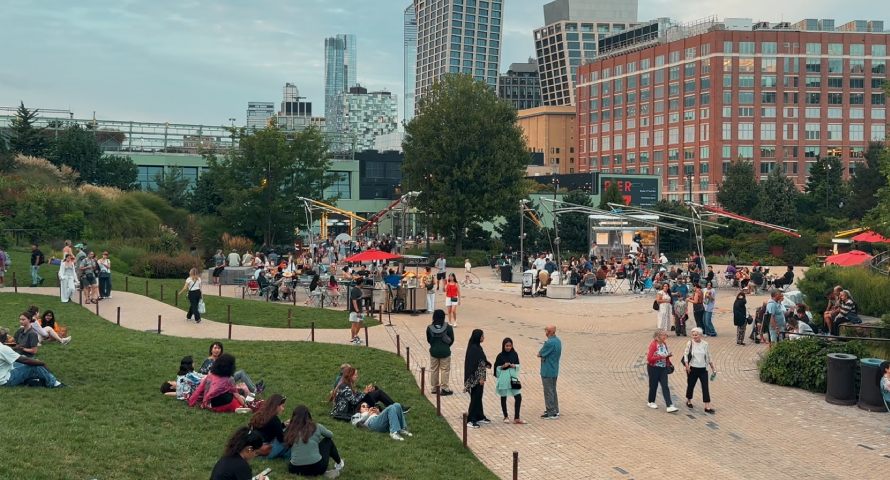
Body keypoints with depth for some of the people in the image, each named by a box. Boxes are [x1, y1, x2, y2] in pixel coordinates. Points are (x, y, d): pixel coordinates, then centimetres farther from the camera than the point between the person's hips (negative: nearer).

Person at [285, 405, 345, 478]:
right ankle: (339, 463, 44)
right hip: (316, 467, -1)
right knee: (328, 440, 23)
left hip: (295, 469, 1)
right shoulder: (316, 427, -1)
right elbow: (331, 435, 19)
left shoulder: (290, 430, 0)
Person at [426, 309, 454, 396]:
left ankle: (434, 388, 22)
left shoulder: (429, 328, -9)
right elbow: (451, 340, -4)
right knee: (445, 370, 6)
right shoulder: (448, 328, -14)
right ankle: (444, 388, 5)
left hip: (434, 351, 2)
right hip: (445, 352, -2)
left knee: (433, 370, 15)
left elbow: (428, 340, 2)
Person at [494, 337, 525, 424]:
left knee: (518, 396, -6)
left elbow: (518, 365, 9)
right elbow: (496, 367, -1)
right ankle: (506, 417, 22)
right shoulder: (500, 356, -5)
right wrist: (503, 366, -17)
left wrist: (514, 366, -12)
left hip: (513, 377, 2)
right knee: (503, 397, 7)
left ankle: (516, 418, 1)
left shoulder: (514, 354, 2)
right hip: (503, 378, -2)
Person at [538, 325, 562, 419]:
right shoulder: (558, 341, 6)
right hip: (555, 370, 9)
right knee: (553, 390, 19)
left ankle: (551, 413, 4)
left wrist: (540, 353, 3)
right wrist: (542, 354, -1)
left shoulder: (549, 343, -24)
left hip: (547, 371, -9)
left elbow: (539, 354, -15)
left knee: (548, 391, -1)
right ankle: (555, 410, 27)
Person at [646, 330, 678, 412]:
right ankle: (651, 402, 31)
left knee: (665, 387, -2)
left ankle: (669, 406, -9)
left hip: (663, 368, 6)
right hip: (653, 368, -6)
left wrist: (668, 355, 0)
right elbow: (649, 358, -21)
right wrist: (661, 357, -25)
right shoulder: (653, 344, -16)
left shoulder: (664, 344, 6)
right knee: (653, 385, 9)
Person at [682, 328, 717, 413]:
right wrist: (687, 365, -14)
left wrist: (713, 367, 11)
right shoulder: (690, 343, -6)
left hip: (703, 369, 1)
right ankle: (689, 401, 36)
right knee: (690, 385, 12)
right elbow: (685, 355, -4)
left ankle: (707, 407, -5)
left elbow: (709, 357, 10)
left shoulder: (705, 344, 0)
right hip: (692, 369, -1)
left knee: (705, 387, -5)